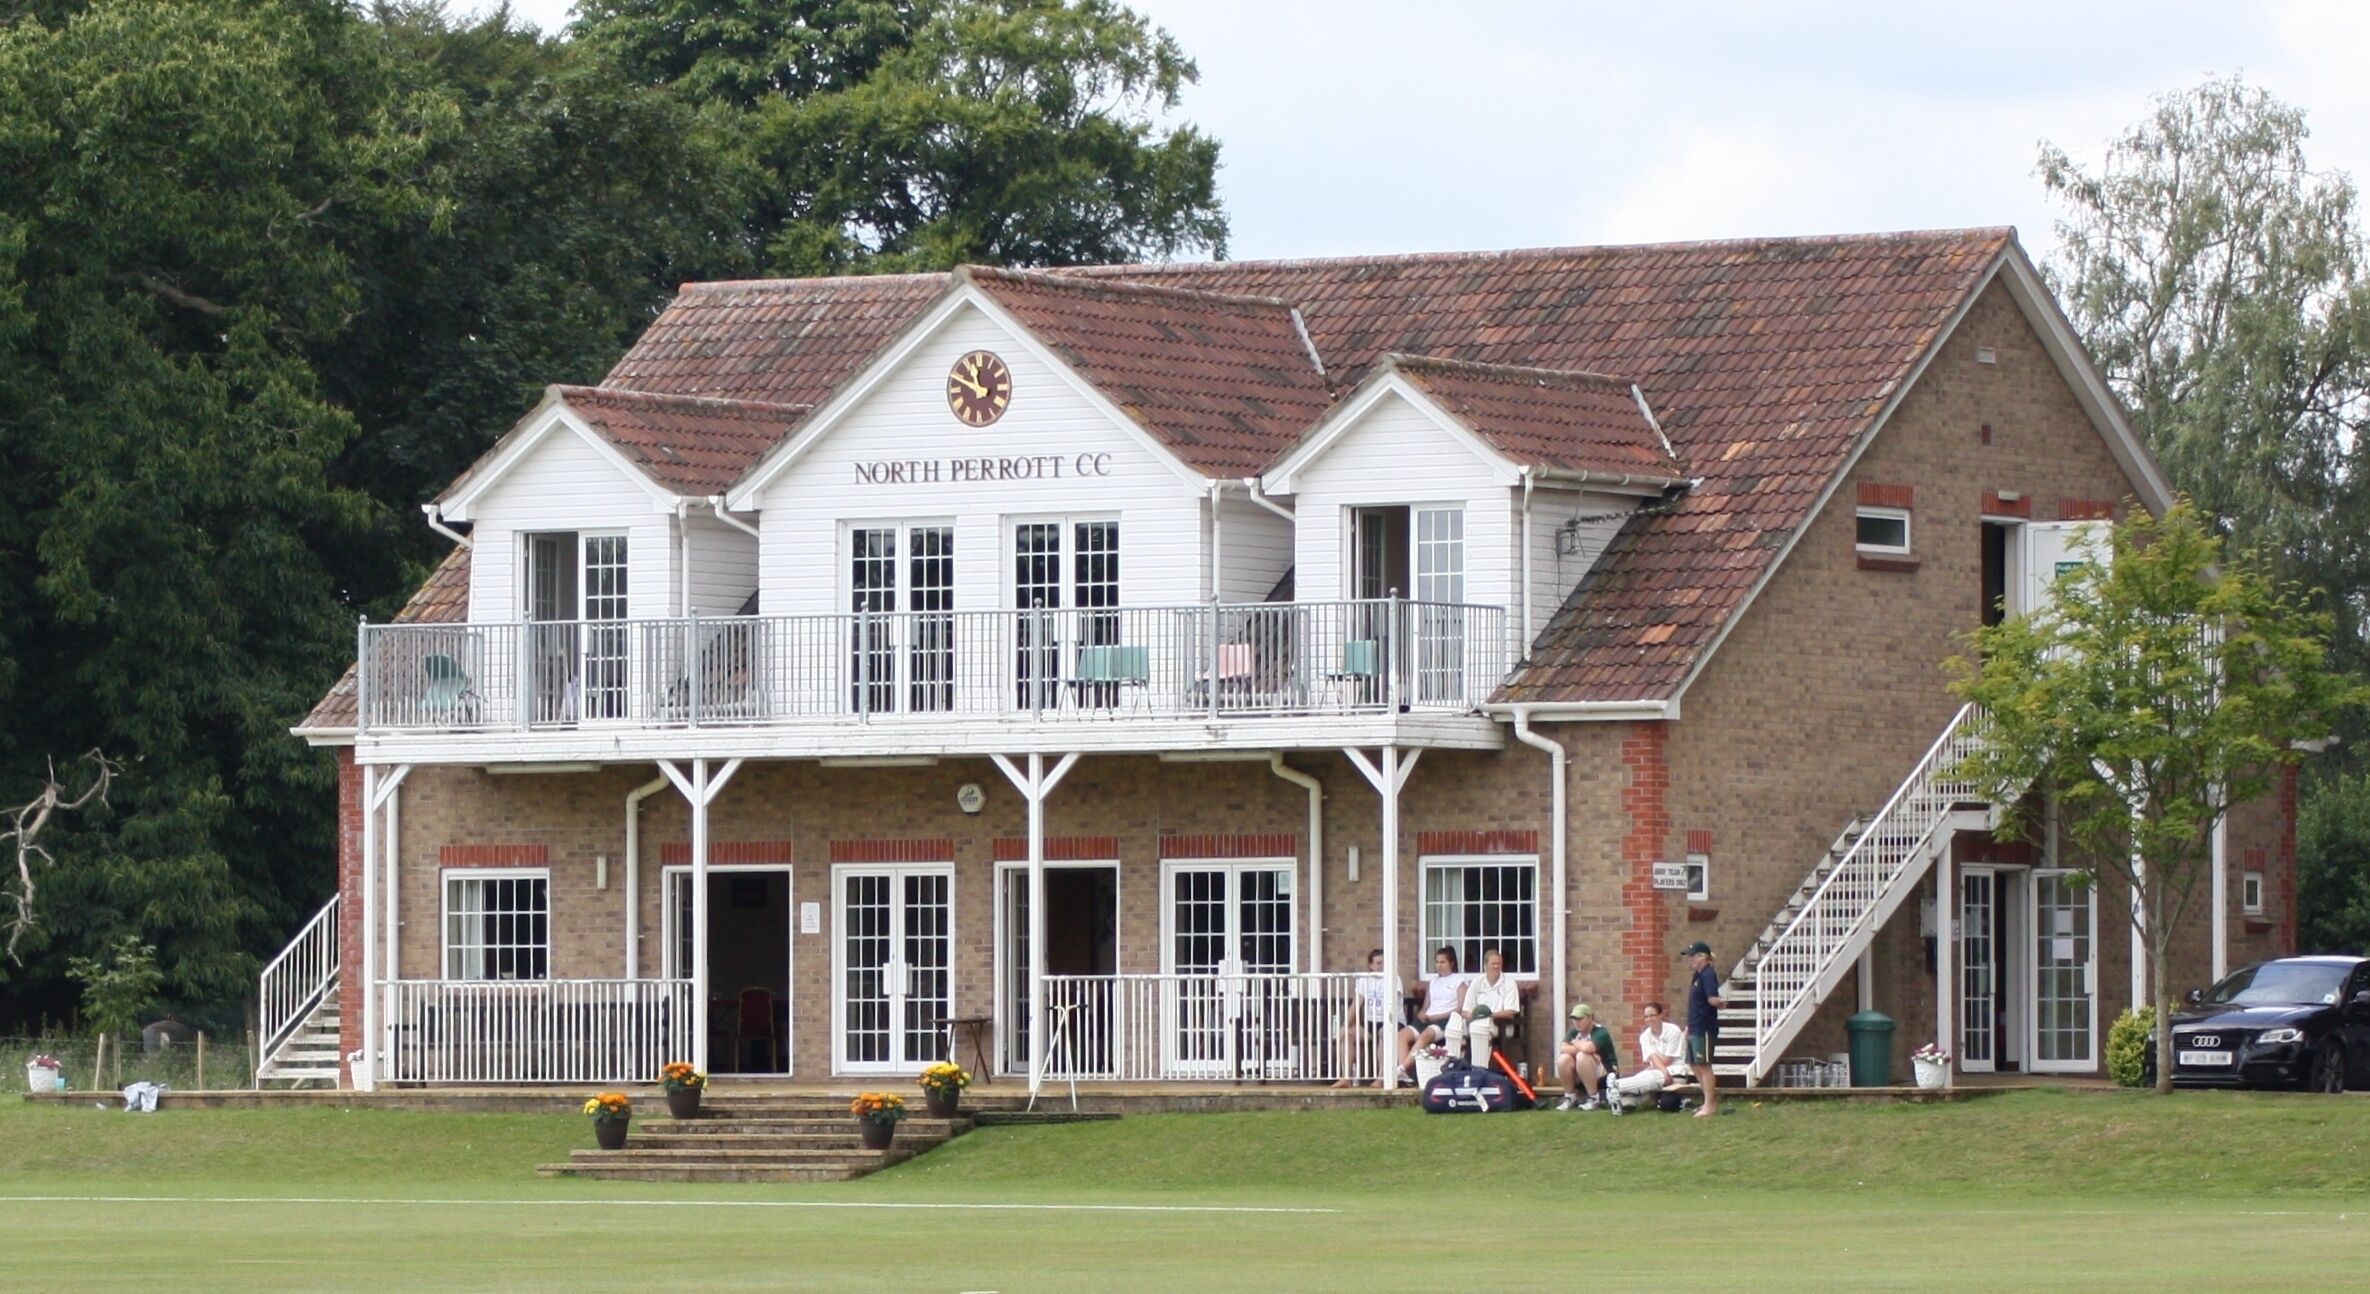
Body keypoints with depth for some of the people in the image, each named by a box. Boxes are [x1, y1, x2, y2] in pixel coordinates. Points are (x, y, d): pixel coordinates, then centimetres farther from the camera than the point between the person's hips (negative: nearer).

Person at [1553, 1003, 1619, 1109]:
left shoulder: (1600, 1033, -15)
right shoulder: (1574, 1033, 5)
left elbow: (1587, 1048, -35)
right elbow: (1563, 1049, -15)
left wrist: (1575, 1043, -13)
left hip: (1604, 1077, -6)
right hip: (1581, 1080, 6)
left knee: (1582, 1057, -33)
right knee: (1563, 1059, -20)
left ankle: (1594, 1098, -23)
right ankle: (1570, 1097, -5)